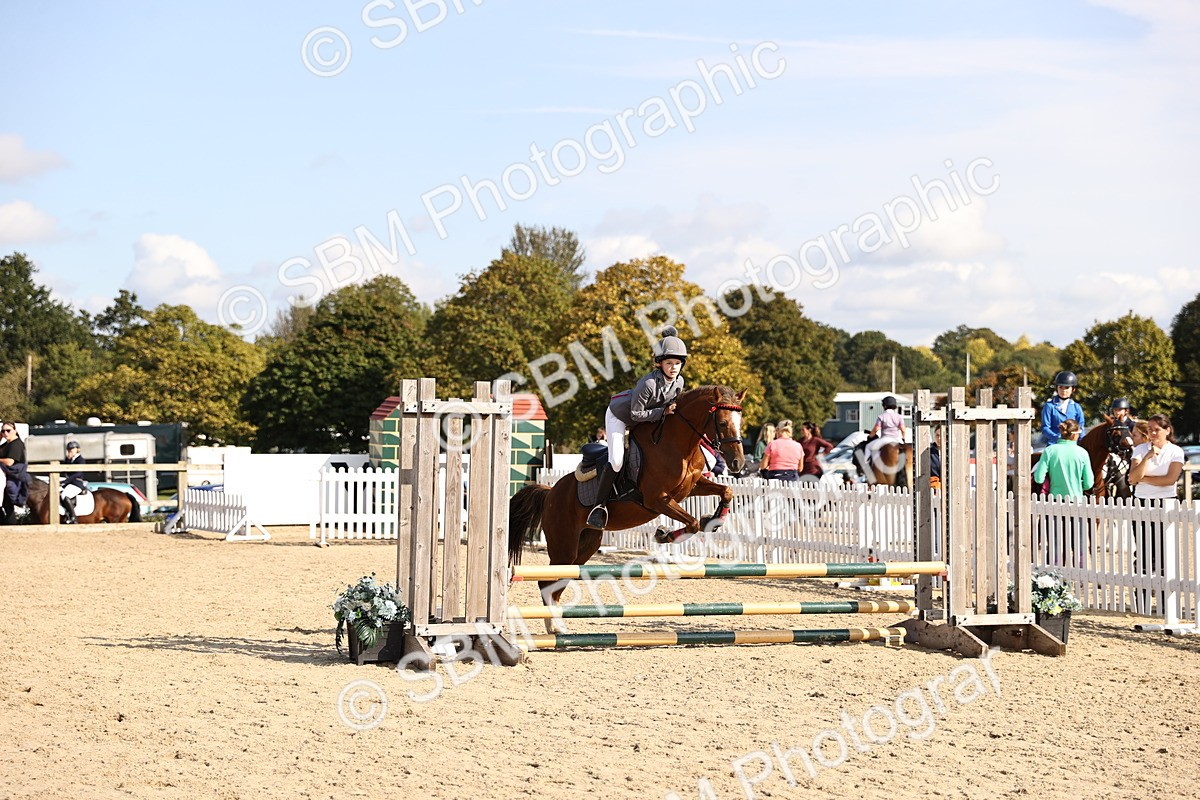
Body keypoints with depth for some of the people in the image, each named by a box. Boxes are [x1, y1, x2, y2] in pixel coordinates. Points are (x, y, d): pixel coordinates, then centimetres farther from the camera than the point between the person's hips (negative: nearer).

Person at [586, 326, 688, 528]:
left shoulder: (679, 382, -15)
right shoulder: (649, 383, -36)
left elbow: (672, 404, 5)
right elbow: (636, 414, -30)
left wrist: (673, 410, -15)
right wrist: (662, 412, -34)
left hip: (650, 419, 8)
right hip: (619, 416, -8)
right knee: (616, 461, -20)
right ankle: (600, 505, -12)